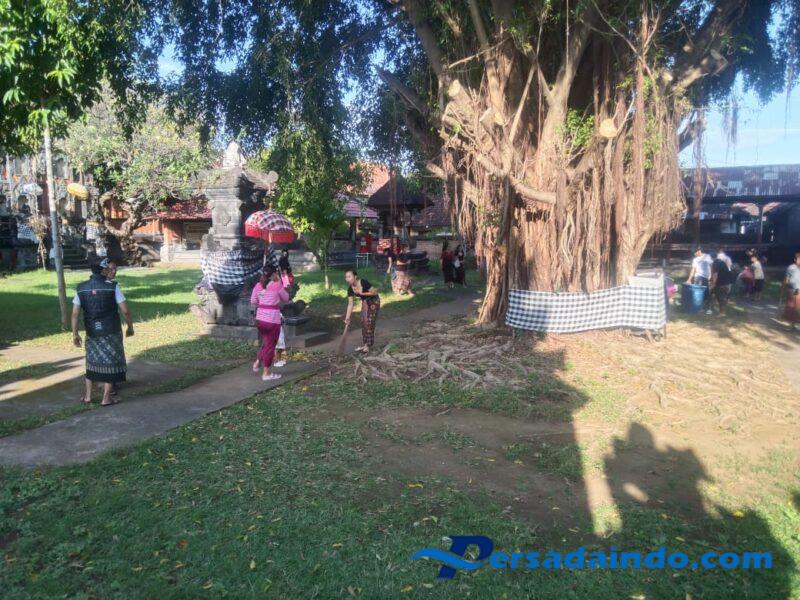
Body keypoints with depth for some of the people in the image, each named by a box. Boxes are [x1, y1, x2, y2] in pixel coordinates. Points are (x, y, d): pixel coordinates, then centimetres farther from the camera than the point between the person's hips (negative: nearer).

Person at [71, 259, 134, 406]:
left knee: (92, 362, 20)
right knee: (111, 363, 8)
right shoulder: (112, 286, -11)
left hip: (91, 333, 4)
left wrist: (75, 334, 1)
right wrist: (130, 327, 3)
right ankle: (106, 398, 10)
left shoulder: (81, 288, 0)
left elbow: (75, 313, -3)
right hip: (111, 332, -4)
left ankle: (88, 395, 25)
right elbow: (125, 311, -11)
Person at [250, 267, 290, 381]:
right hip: (272, 321, -6)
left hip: (259, 319, 6)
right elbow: (286, 298, 4)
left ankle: (257, 363, 26)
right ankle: (266, 373, 10)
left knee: (266, 342, 27)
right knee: (270, 346, 5)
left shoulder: (258, 286, 4)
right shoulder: (277, 285, -10)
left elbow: (253, 301, 8)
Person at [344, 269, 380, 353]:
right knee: (363, 323, 5)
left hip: (374, 302, -6)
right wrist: (347, 318, -13)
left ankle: (369, 345, 2)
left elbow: (374, 292, -22)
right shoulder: (350, 289, -12)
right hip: (365, 302, 6)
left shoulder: (364, 283, -30)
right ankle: (364, 344, 16)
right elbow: (350, 304, -9)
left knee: (369, 323, -7)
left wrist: (362, 293, -28)